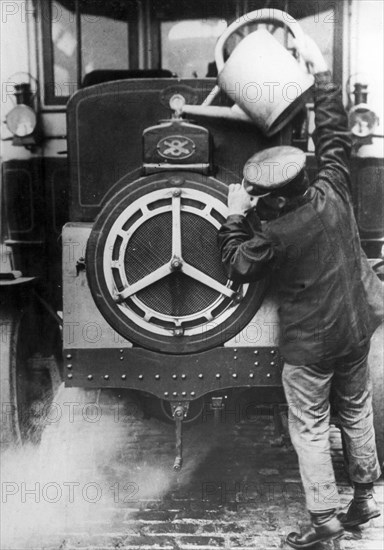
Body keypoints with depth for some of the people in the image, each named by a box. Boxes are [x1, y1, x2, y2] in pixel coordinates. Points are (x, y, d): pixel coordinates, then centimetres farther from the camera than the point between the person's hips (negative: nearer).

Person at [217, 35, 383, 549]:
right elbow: (335, 133, 0)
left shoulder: (272, 234, -26)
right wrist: (320, 70, 6)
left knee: (309, 427, 11)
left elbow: (239, 267, -8)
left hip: (311, 343, -6)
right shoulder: (331, 192, -12)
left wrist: (233, 218, -4)